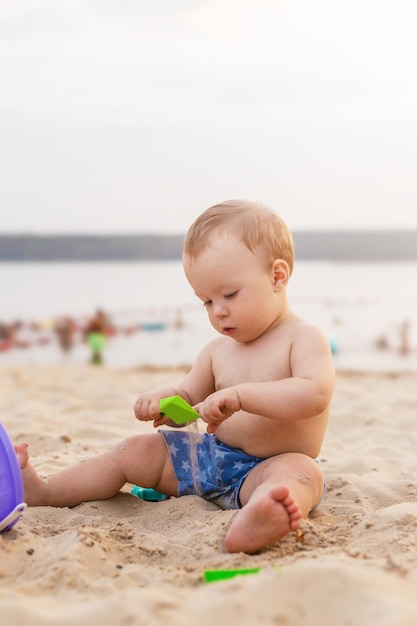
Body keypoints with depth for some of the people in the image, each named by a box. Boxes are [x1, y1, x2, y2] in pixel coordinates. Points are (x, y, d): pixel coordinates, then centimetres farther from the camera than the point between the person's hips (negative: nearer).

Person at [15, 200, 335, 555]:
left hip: (266, 470, -7)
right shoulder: (217, 351, 10)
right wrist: (166, 400, -7)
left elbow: (314, 395, -28)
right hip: (211, 455, 7)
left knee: (303, 472, -39)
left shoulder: (303, 338, -10)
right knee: (136, 451, 4)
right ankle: (42, 492, 5)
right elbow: (187, 401, 18)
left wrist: (240, 395, -36)